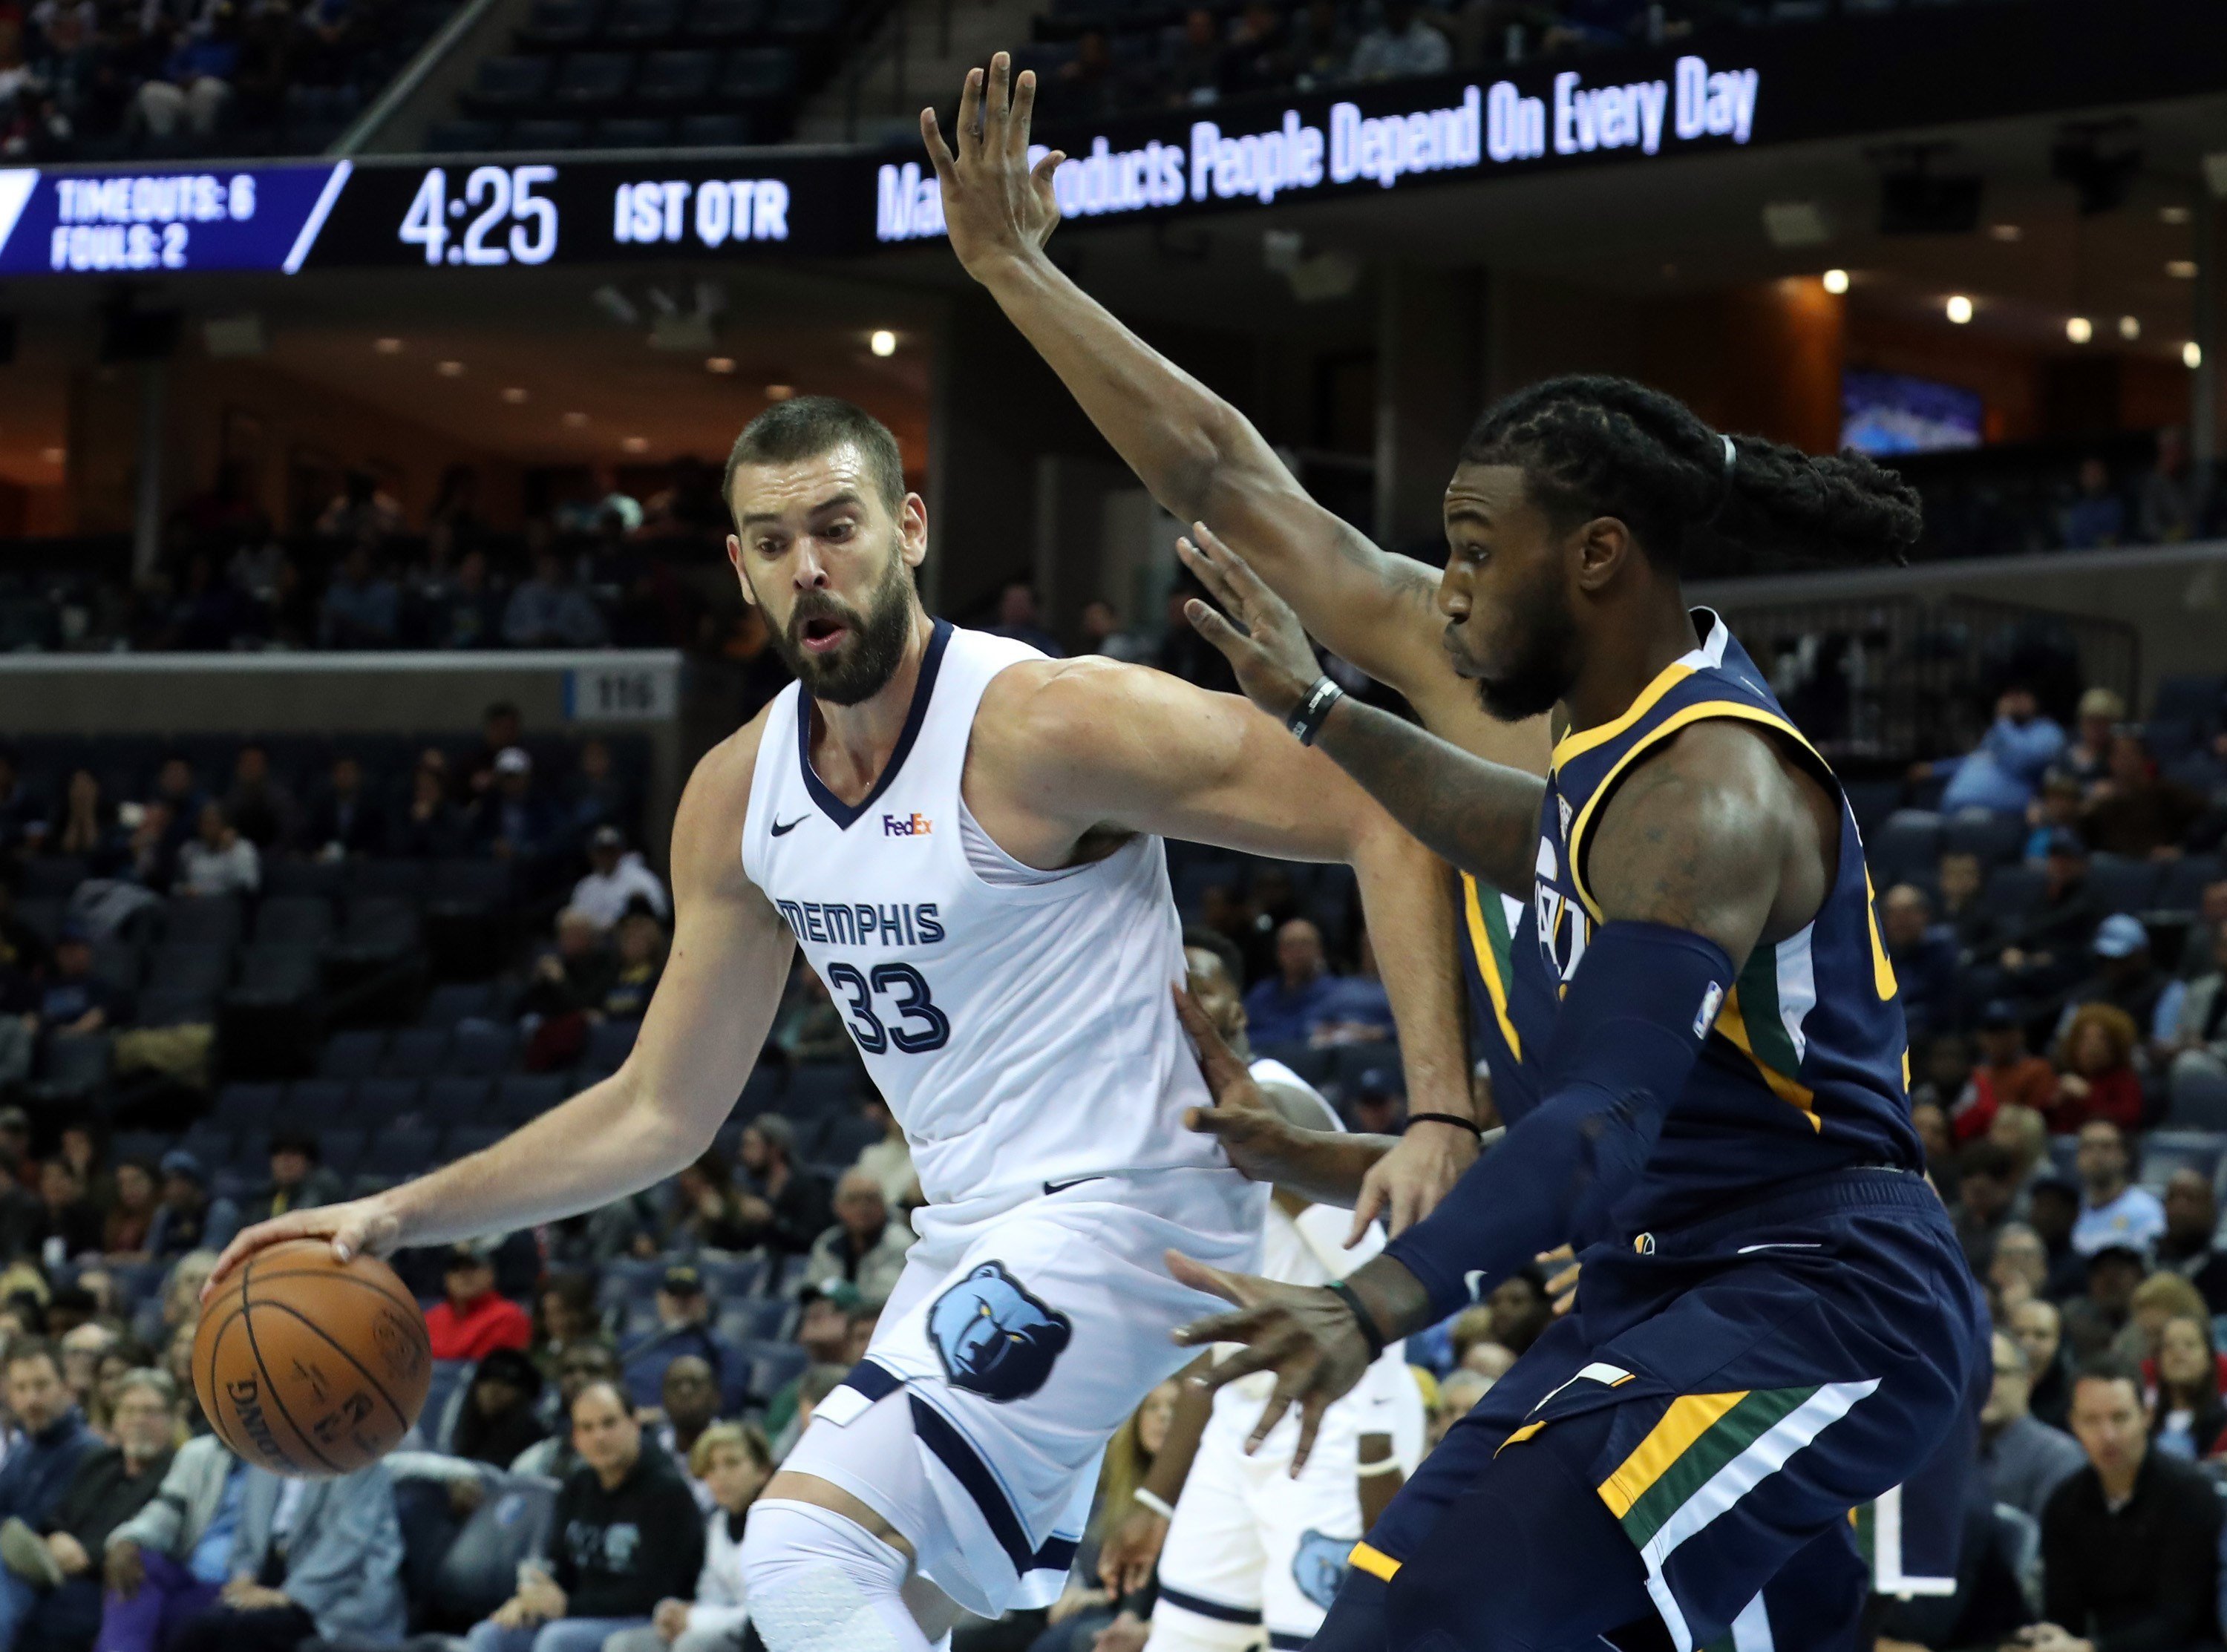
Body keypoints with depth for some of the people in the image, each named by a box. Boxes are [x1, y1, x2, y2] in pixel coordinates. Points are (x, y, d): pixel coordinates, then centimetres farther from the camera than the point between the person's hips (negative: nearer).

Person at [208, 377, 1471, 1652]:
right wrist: (402, 1215, 6)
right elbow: (663, 1112, 14)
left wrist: (1443, 1115, -28)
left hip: (1114, 1211, -9)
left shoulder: (1039, 724, -18)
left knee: (808, 1542, -21)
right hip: (970, 1244, 9)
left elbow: (1390, 821, -19)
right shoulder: (740, 795, 5)